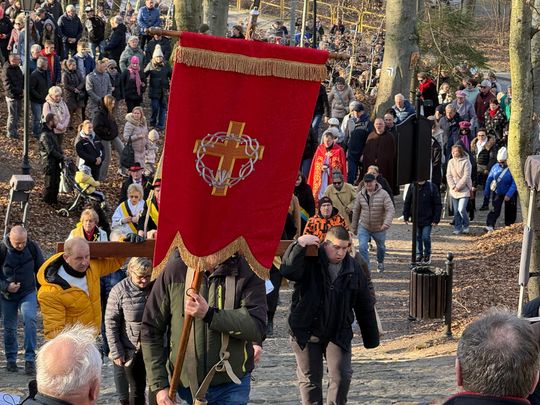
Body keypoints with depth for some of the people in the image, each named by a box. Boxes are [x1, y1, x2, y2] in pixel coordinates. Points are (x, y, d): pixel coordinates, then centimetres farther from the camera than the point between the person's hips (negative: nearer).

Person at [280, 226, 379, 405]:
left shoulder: (354, 269, 1)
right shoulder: (309, 262, -8)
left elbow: (364, 306, 7)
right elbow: (288, 271, -30)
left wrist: (371, 338, 9)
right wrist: (299, 245, -33)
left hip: (338, 334, 2)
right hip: (306, 333, -2)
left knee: (341, 376, -8)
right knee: (310, 380, 6)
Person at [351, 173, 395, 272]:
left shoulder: (383, 194, -15)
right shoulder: (360, 194, -4)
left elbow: (390, 209, -22)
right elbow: (356, 211, 6)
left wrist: (387, 223, -38)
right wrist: (353, 227, 10)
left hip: (379, 228, -1)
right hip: (364, 227, 1)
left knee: (381, 247, 20)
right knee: (362, 247, -16)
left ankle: (380, 262, 50)